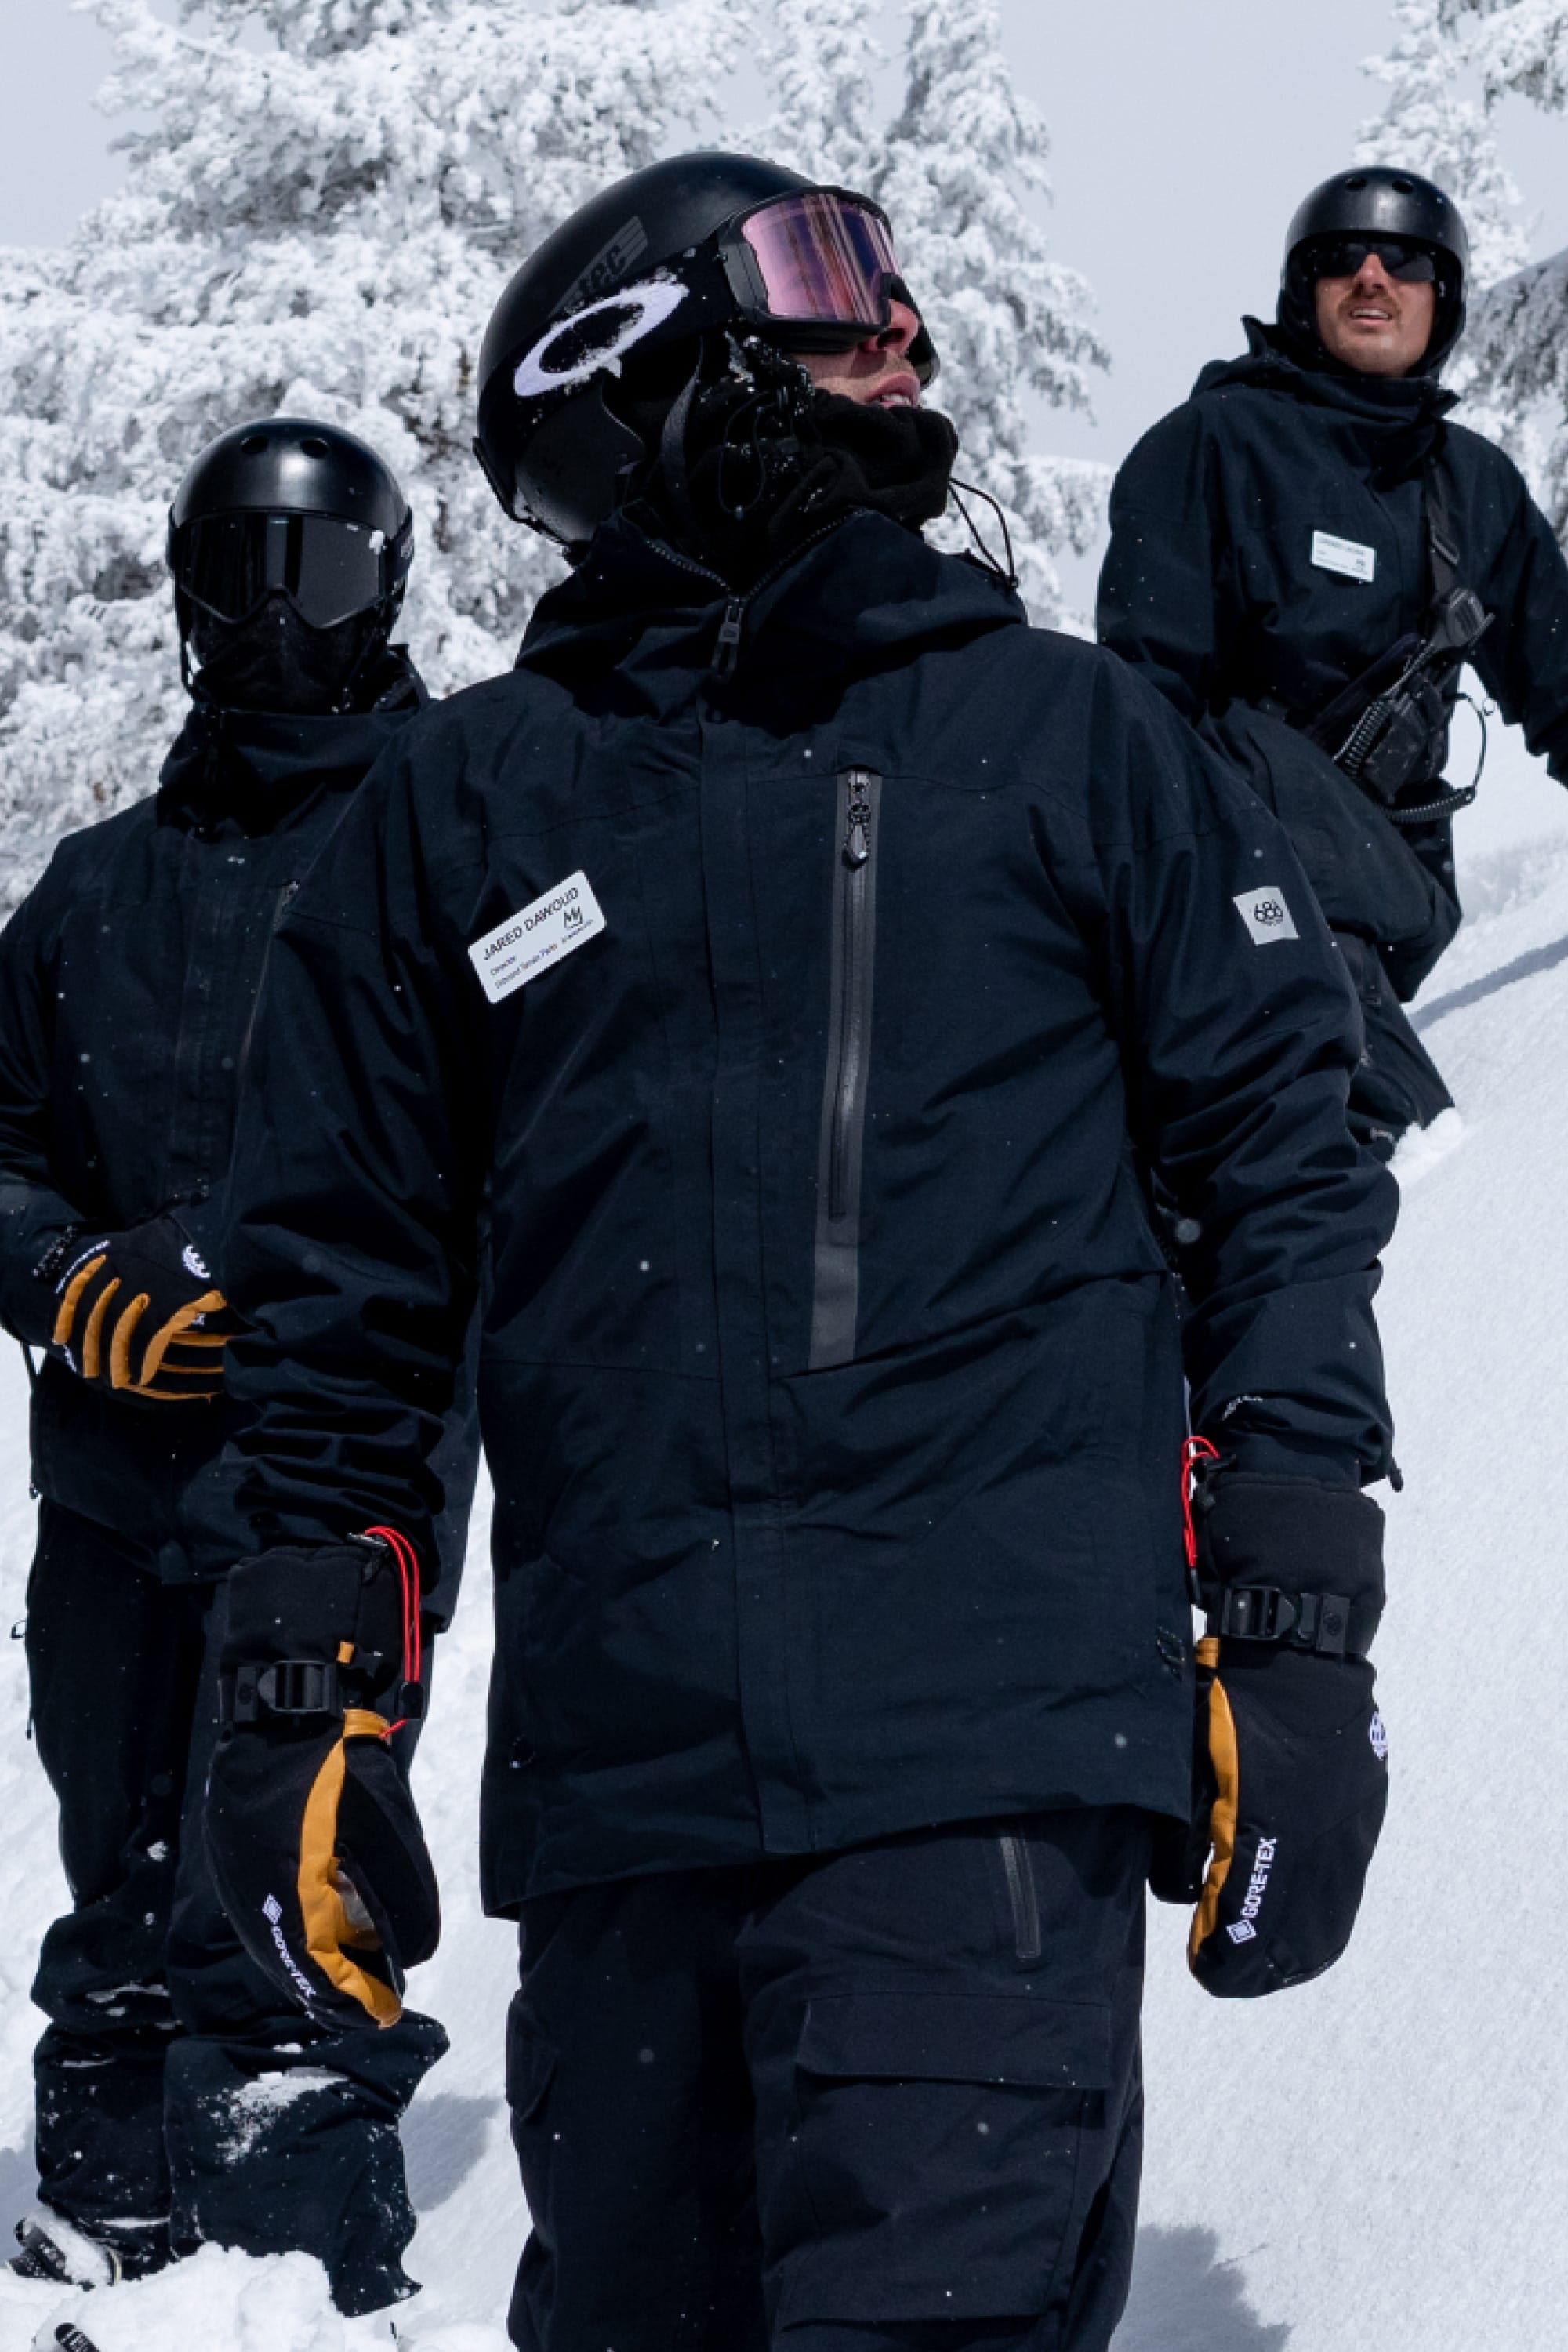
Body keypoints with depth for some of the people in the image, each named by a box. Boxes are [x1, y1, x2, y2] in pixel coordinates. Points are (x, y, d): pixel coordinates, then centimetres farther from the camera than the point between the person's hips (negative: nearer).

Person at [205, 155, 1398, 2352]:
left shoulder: (1067, 739, 12)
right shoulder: (464, 809, 14)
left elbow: (1282, 1163, 9)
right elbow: (342, 1282, 18)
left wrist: (1299, 1645, 2)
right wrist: (300, 1698, 14)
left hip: (988, 1754, -2)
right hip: (614, 1773, 2)